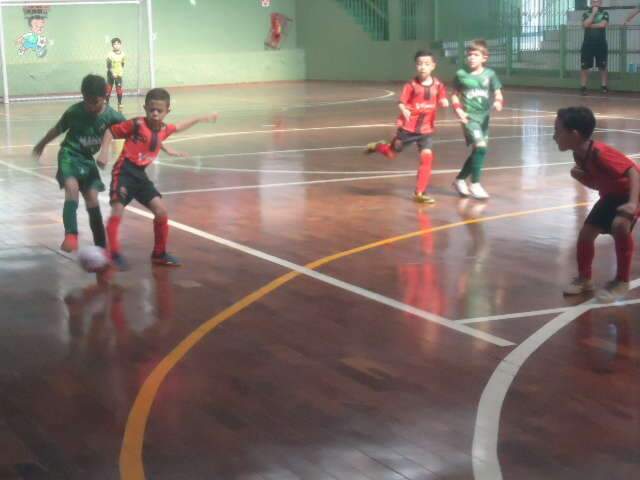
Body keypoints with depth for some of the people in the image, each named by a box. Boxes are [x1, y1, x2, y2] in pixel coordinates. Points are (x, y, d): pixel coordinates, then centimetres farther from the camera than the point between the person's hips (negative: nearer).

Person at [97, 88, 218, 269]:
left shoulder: (164, 129, 4)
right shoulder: (136, 124, -15)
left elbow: (179, 126, 26)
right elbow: (110, 131, -9)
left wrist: (201, 118, 35)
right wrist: (104, 152, -20)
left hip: (140, 174, 7)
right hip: (124, 171, -6)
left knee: (161, 211, 3)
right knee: (117, 211, -18)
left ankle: (159, 253, 17)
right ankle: (114, 254, -14)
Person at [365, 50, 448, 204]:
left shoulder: (438, 85, -4)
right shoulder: (412, 85, -12)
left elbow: (443, 102, 8)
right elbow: (401, 103, -14)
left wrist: (444, 102, -15)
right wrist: (404, 111, -36)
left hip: (426, 129, 2)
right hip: (408, 127, -2)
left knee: (427, 156, -12)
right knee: (391, 153, 12)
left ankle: (420, 192, -3)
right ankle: (377, 146, 49)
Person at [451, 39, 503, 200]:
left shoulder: (490, 74, 1)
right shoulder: (461, 74, -2)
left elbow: (498, 94, 3)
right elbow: (455, 95, 7)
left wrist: (498, 102, -18)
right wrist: (458, 110, -9)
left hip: (484, 116, 4)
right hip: (470, 117, -4)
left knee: (477, 151, 11)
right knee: (480, 147, -19)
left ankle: (460, 179, 32)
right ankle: (475, 184, -8)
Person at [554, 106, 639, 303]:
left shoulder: (600, 153, -35)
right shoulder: (579, 155, -8)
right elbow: (596, 183, 4)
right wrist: (580, 176, -17)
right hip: (612, 195, 9)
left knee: (619, 225, -32)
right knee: (586, 233, 4)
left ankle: (621, 281, -16)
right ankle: (584, 279, 26)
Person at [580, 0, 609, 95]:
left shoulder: (605, 13, 4)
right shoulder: (586, 13, 5)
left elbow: (603, 24, -15)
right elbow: (585, 24, -15)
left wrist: (590, 25, -8)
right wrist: (593, 13, -12)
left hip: (601, 44, 0)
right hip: (588, 43, 0)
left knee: (603, 67, 3)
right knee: (584, 66, -1)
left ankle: (604, 87, 9)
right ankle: (583, 87, 3)